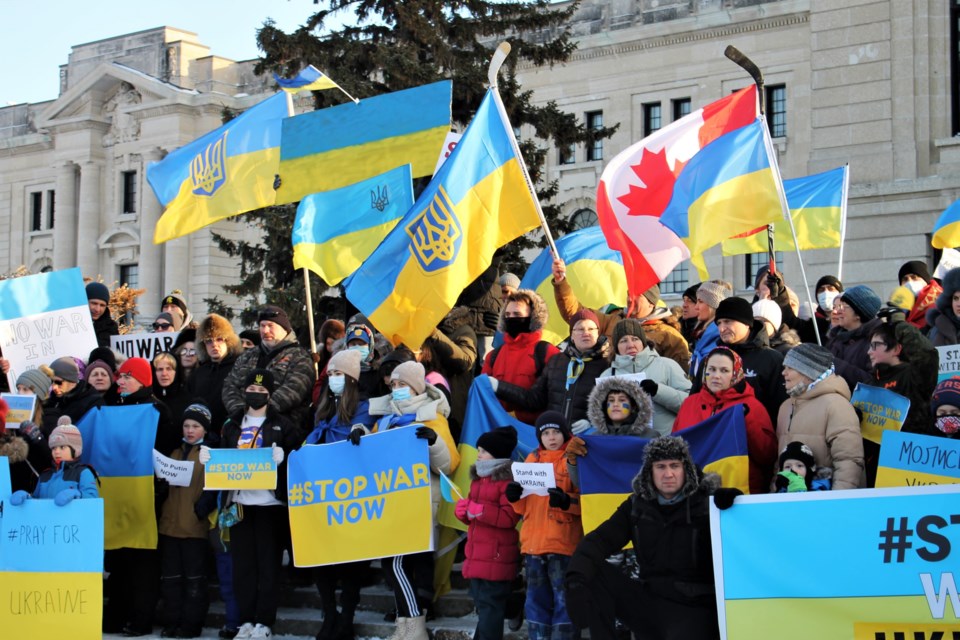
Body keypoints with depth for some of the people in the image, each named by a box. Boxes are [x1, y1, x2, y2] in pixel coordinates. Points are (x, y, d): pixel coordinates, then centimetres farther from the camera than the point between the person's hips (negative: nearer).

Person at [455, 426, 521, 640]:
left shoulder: (508, 480, -11)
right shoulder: (477, 478, 17)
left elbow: (509, 517, -19)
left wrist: (479, 509, -21)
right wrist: (462, 510, -2)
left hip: (497, 556, -9)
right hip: (477, 554, 9)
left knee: (490, 605, -7)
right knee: (481, 603, 14)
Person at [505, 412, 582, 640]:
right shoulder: (532, 459, 15)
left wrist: (568, 502, -23)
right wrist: (515, 497, -3)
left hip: (563, 543, -5)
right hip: (534, 542, 5)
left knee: (564, 600, -6)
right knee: (537, 600, 10)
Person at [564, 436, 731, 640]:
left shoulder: (708, 503, -5)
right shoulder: (637, 505, 6)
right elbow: (600, 540, -5)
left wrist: (732, 504, -33)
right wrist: (576, 579, -25)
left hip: (694, 608, -4)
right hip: (648, 601, 5)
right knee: (592, 572, -14)